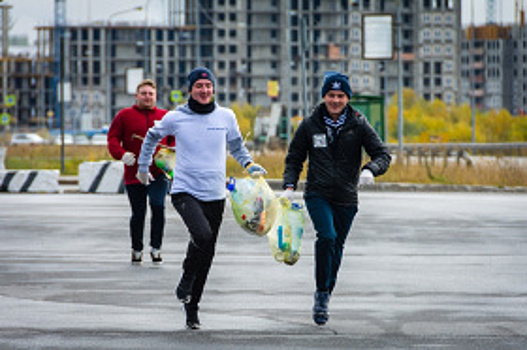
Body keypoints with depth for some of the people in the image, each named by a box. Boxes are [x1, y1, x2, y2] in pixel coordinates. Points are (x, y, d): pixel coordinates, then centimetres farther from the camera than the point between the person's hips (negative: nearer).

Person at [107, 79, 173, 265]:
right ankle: (137, 250, 23)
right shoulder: (124, 115, 5)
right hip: (134, 173, 0)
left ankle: (156, 248, -3)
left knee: (158, 207, -16)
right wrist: (121, 154, -15)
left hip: (159, 173, 0)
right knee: (138, 213, 6)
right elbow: (112, 138, 3)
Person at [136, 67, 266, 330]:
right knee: (202, 235, -28)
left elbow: (237, 147, 20)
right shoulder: (175, 118, -2)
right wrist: (143, 166, 21)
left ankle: (192, 306, 22)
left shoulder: (226, 117, 4)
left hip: (215, 195, 3)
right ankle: (186, 279, -1)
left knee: (207, 254, 7)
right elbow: (152, 137, 17)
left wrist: (250, 165, 3)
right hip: (184, 191, -3)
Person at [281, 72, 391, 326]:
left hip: (346, 199, 2)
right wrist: (289, 186, -4)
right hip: (318, 195, -2)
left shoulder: (358, 125, 1)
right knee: (327, 237, -24)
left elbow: (383, 154, -2)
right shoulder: (310, 125, 2)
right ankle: (321, 294, -14)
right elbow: (294, 159, 11)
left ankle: (325, 295, 27)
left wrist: (370, 170, -23)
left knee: (336, 248, 9)